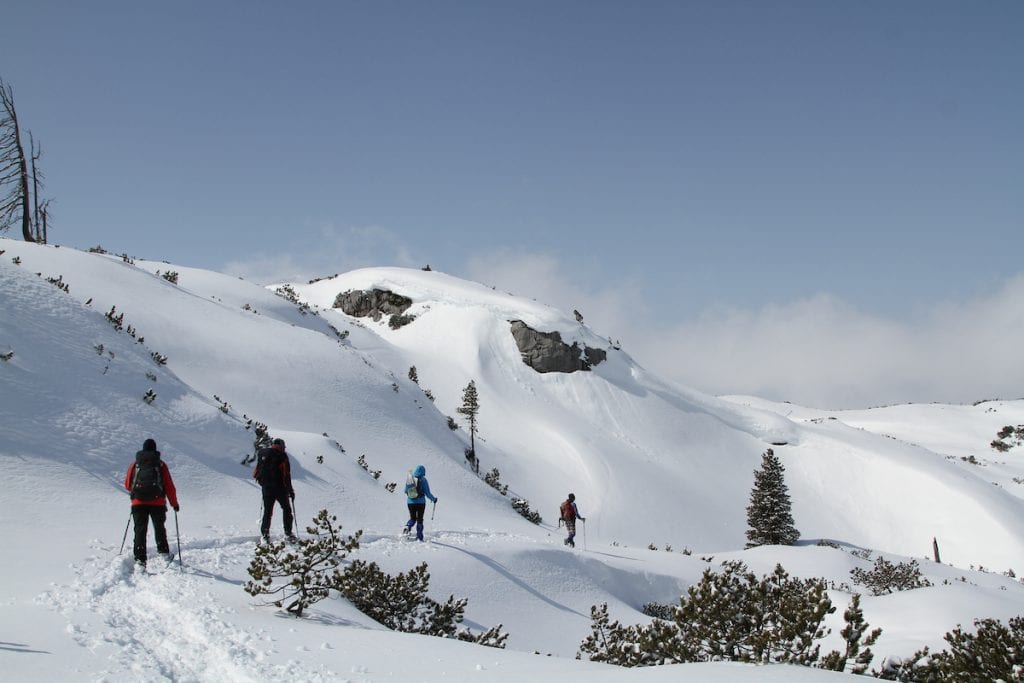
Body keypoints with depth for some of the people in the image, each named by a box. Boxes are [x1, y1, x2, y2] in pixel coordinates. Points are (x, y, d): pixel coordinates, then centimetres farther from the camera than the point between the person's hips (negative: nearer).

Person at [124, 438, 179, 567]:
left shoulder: (134, 465, 7)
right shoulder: (161, 465, 3)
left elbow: (127, 485, 13)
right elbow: (169, 486, 2)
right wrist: (174, 503, 11)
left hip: (138, 503, 0)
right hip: (158, 503, 0)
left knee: (140, 531, 1)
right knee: (159, 528, 21)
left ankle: (140, 559, -9)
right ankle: (164, 552, 24)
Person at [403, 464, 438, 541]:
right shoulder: (423, 480, -11)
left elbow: (405, 491, 8)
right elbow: (427, 493, -10)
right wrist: (433, 499, 7)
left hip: (410, 502, 2)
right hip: (420, 502, -2)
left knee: (412, 518, 18)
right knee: (419, 519, 11)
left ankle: (408, 527, -13)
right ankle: (419, 537, 10)